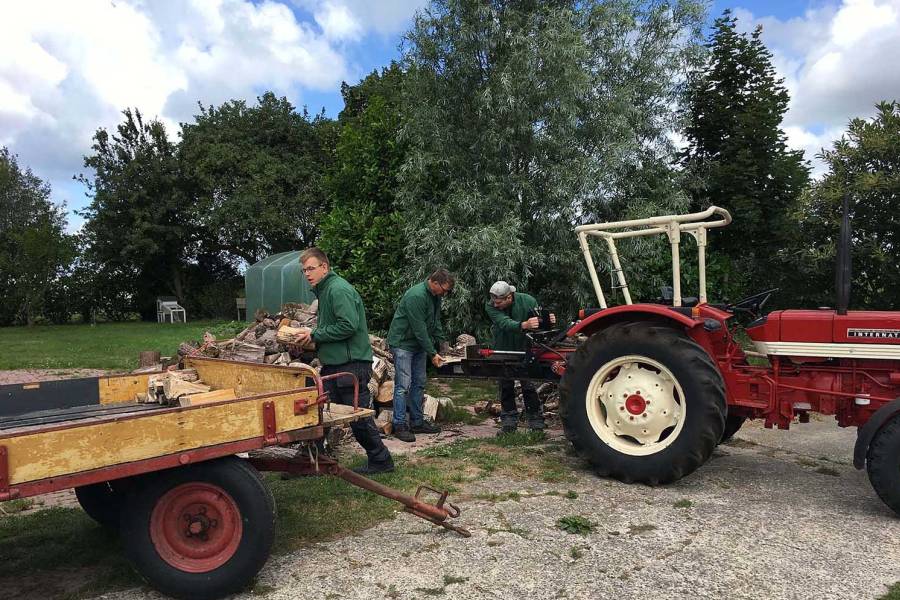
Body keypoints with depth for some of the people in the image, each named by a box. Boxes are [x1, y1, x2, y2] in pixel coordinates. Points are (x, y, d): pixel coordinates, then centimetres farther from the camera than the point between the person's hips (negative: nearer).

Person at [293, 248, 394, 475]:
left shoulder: (339, 290, -15)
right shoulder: (324, 290, 17)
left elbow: (349, 325, -25)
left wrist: (315, 335, -16)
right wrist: (312, 337, 8)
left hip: (351, 364, -10)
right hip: (334, 364, 10)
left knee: (359, 416, 1)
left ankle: (381, 461, 18)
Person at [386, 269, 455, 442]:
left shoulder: (435, 296, 4)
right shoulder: (416, 296, -25)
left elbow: (435, 322, 16)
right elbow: (419, 328, -25)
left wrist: (442, 341, 5)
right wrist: (432, 353, -20)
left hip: (419, 344, 9)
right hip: (403, 343, -9)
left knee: (419, 383, 11)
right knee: (403, 385, -8)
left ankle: (417, 422, 20)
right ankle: (399, 426, -2)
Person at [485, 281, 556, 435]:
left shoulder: (528, 301, -17)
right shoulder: (490, 306, -20)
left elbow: (540, 320, -9)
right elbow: (505, 323, -36)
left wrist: (549, 319, -34)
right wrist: (524, 325, -55)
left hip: (524, 349, -1)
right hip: (503, 350, 2)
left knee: (528, 386, -3)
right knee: (505, 387, 8)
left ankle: (536, 424, 7)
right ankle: (509, 423, 20)